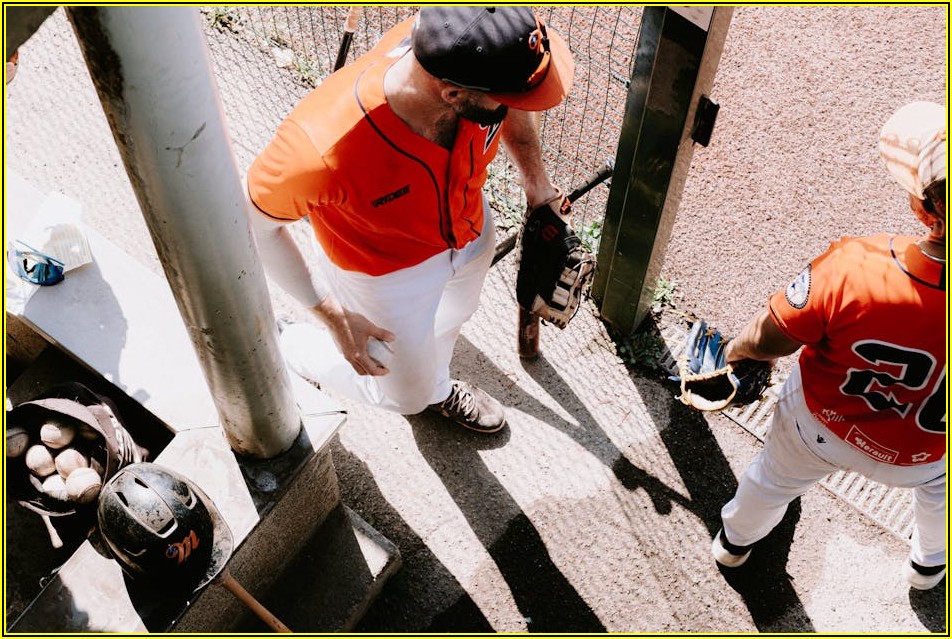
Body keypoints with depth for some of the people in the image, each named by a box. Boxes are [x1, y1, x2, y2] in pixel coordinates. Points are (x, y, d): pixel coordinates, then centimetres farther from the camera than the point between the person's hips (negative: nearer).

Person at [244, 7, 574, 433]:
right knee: (406, 395, 22)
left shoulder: (459, 48, -32)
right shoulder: (321, 147, -46)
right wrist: (333, 317, -20)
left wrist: (534, 177, -4)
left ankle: (437, 390, 70)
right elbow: (255, 222, -25)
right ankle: (293, 348, 47)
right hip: (386, 269, -5)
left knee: (455, 314, 35)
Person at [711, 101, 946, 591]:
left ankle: (735, 541, 67)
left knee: (775, 478, 34)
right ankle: (929, 563, 71)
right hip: (917, 458, 1)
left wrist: (736, 350, 0)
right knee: (937, 483, 40)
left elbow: (769, 339, -23)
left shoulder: (851, 267, -41)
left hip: (818, 425, -1)